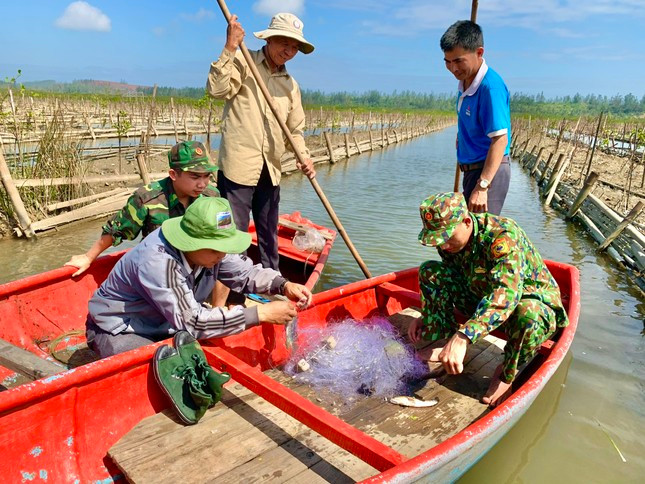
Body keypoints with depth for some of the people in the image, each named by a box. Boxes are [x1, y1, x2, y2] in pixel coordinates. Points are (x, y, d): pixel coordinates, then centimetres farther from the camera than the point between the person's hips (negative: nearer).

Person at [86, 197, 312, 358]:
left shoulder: (208, 248, -16)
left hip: (164, 325, 7)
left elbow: (246, 273, -3)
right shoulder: (158, 261, -37)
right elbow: (192, 322, -40)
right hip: (118, 332, -6)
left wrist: (284, 285, -23)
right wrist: (261, 313, -39)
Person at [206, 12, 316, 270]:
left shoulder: (291, 85, 15)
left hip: (271, 170, 6)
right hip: (238, 164, -6)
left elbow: (294, 130, 16)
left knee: (269, 236, 18)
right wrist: (230, 48, -20)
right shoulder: (243, 62, -2)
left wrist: (304, 156, 0)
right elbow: (217, 89, -18)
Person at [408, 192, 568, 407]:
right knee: (429, 271, -8)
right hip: (482, 299, 6)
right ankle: (445, 340, -3)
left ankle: (506, 373, -13)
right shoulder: (450, 240, -10)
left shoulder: (503, 236, -33)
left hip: (535, 302, -6)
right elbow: (449, 279, 9)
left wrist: (463, 338, -57)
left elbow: (506, 295, -47)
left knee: (527, 314, -43)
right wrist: (427, 317, -1)